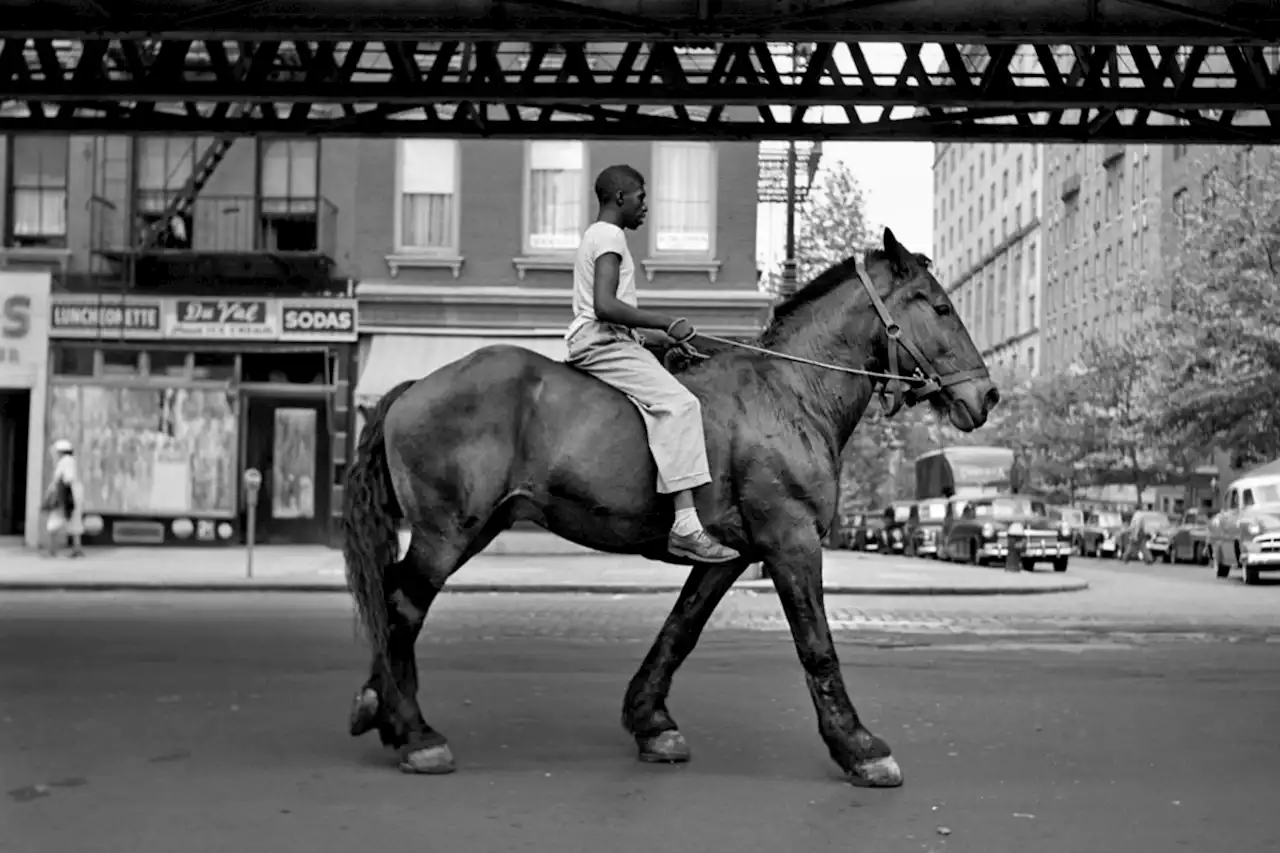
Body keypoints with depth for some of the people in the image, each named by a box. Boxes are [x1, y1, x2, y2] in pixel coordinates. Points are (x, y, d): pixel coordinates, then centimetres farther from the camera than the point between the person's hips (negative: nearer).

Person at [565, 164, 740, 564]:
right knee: (678, 403, -24)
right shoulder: (610, 235, -9)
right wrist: (666, 323, -17)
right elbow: (605, 306, -23)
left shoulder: (597, 235, 23)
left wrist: (663, 339, 15)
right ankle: (685, 526, -33)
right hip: (602, 342, -11)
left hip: (601, 342, 11)